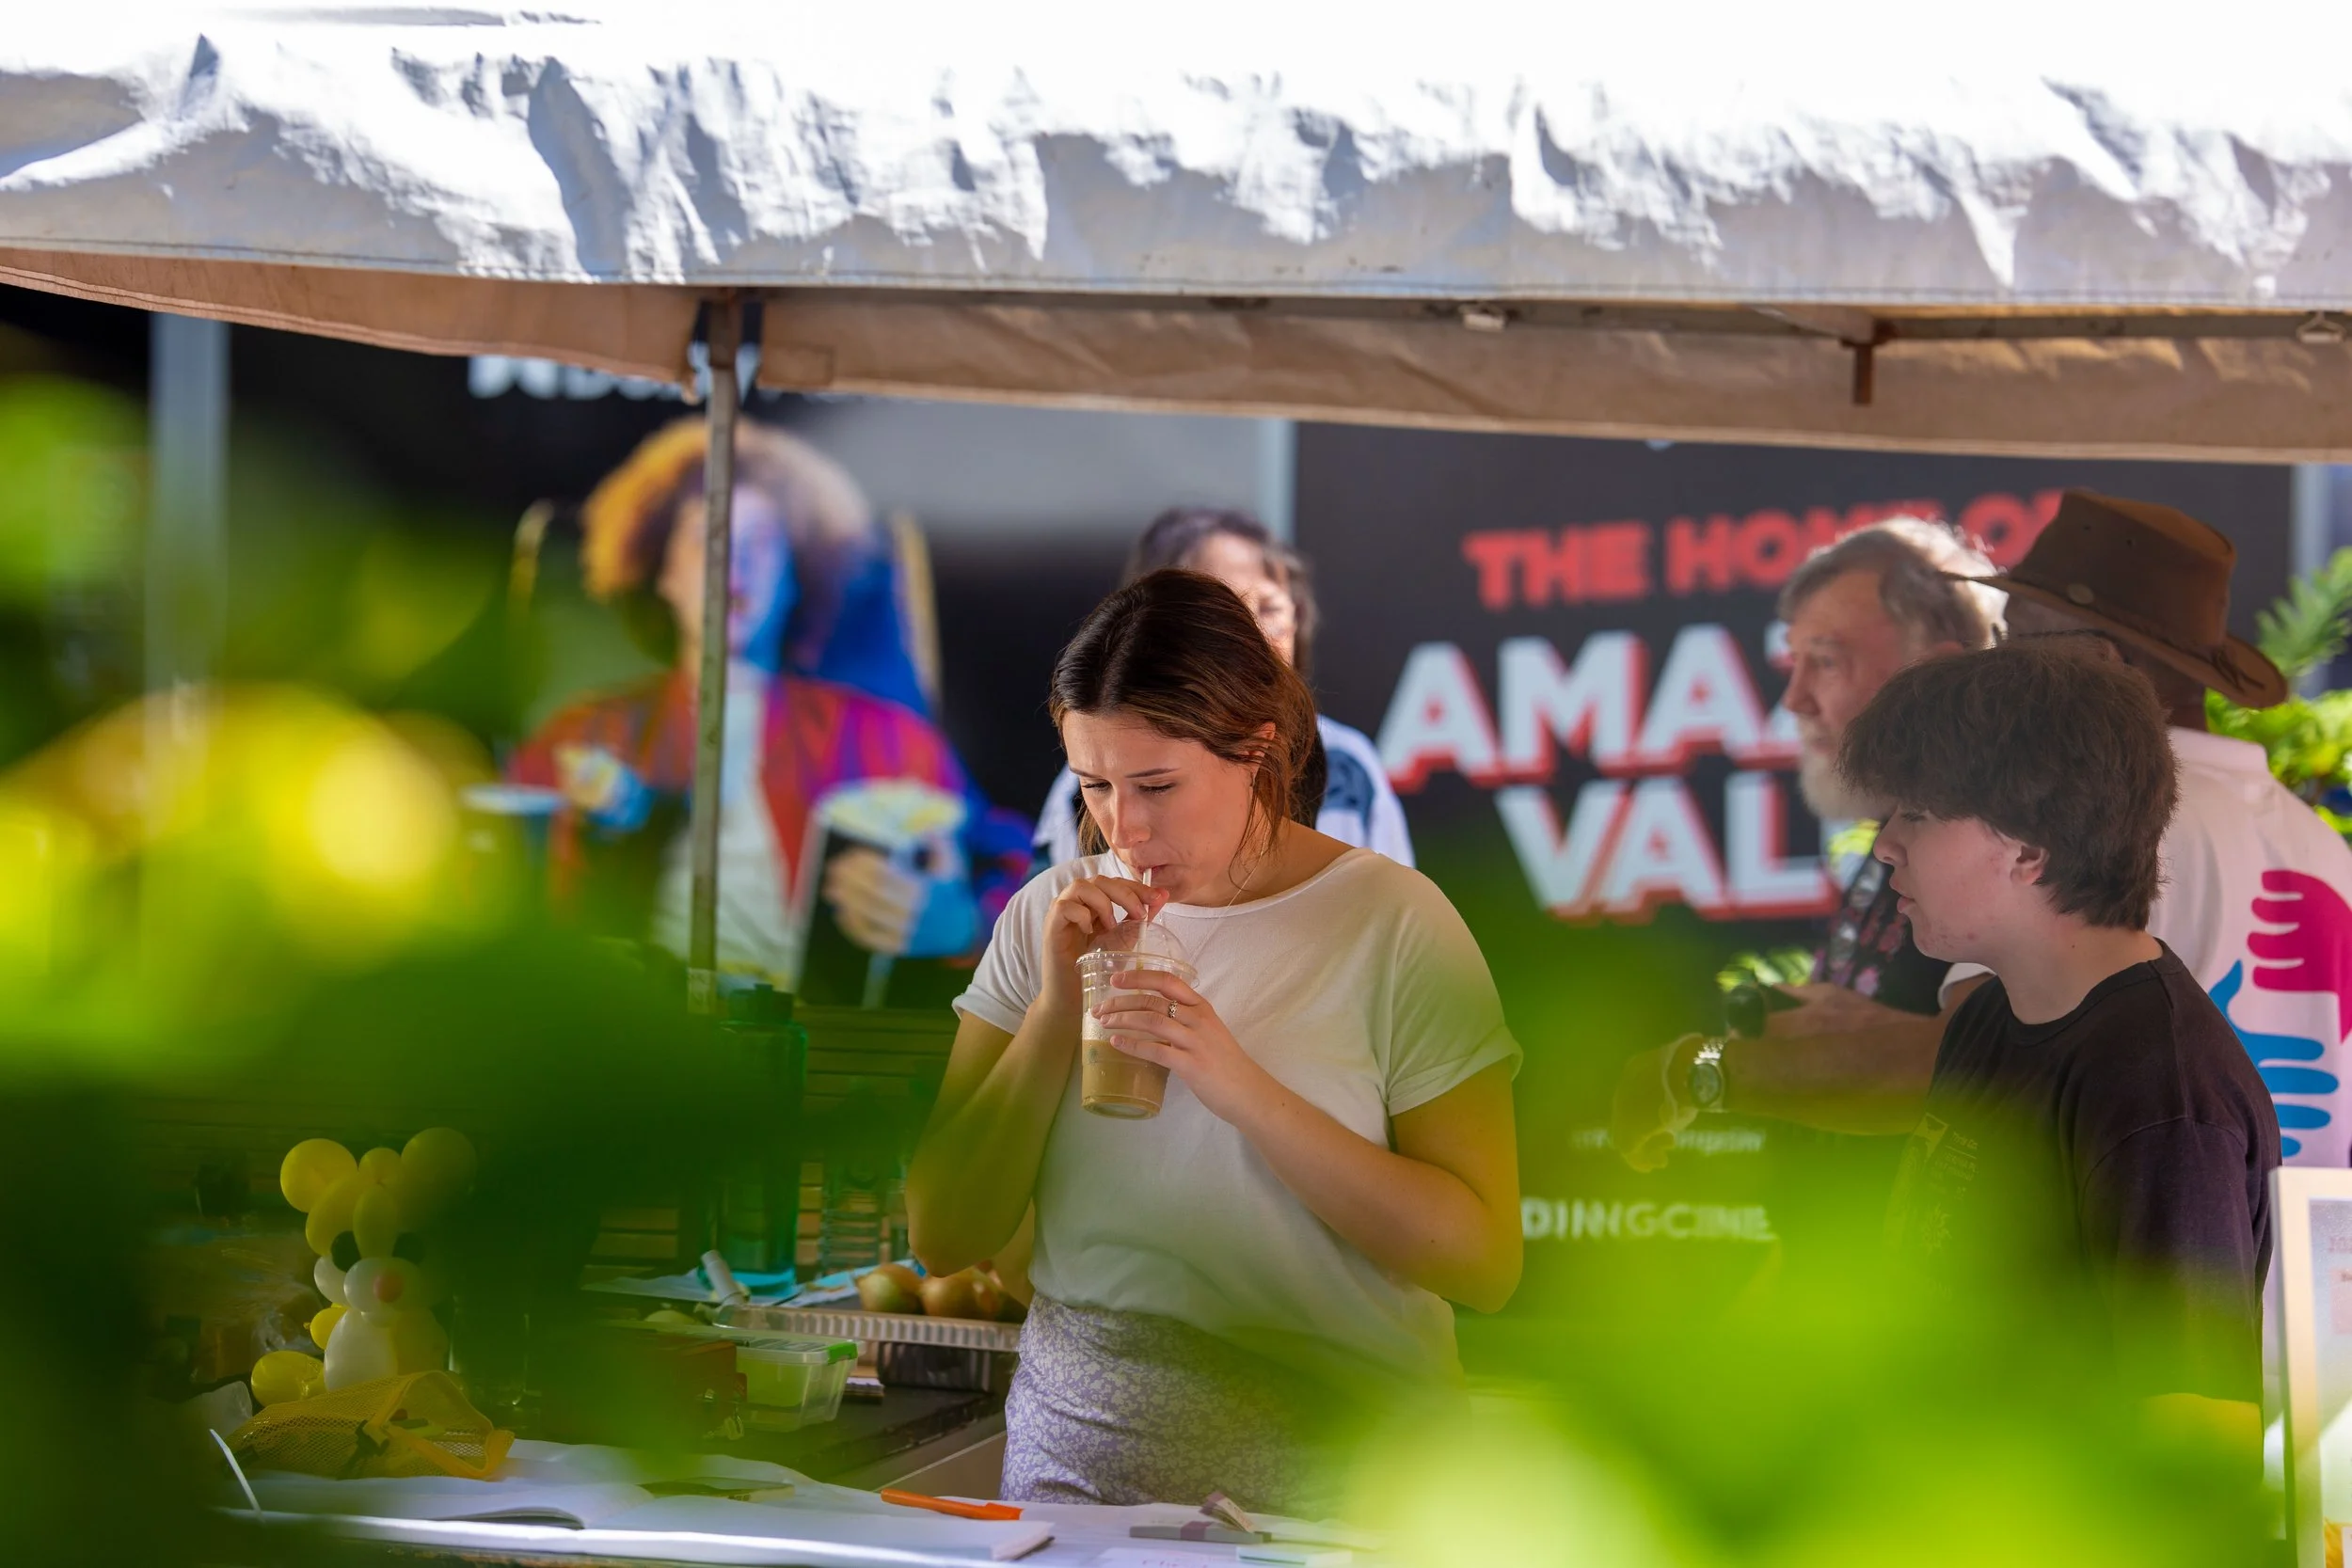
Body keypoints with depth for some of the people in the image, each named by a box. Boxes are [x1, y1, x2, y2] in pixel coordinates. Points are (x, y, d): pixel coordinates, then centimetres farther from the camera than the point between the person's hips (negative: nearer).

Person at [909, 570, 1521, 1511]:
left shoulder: (1392, 924, -2)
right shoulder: (1051, 918, 9)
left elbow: (1483, 1261, -9)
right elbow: (943, 1238, 5)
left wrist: (1242, 1088, -16)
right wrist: (1058, 1011, -6)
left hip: (1328, 1490, -3)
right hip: (1074, 1469, 3)